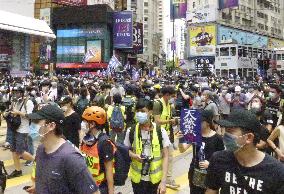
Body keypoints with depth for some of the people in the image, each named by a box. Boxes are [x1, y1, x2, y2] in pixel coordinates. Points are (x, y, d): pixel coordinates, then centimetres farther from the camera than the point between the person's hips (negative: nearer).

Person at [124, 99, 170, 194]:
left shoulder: (160, 132, -10)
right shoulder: (131, 131, -5)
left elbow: (165, 156, -7)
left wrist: (163, 181, -12)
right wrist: (134, 155, -13)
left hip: (155, 178, -1)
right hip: (137, 178, 1)